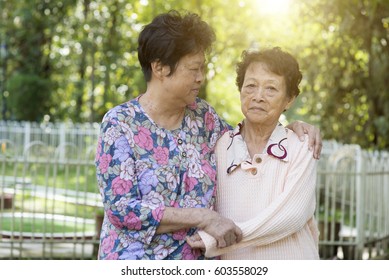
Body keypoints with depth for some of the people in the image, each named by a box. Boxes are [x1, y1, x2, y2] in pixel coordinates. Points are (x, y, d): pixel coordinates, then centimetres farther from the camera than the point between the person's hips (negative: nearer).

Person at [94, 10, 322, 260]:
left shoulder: (202, 115, 2)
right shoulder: (120, 123, -12)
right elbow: (122, 208, -18)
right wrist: (203, 217, -22)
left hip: (200, 258, 5)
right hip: (136, 257, -5)